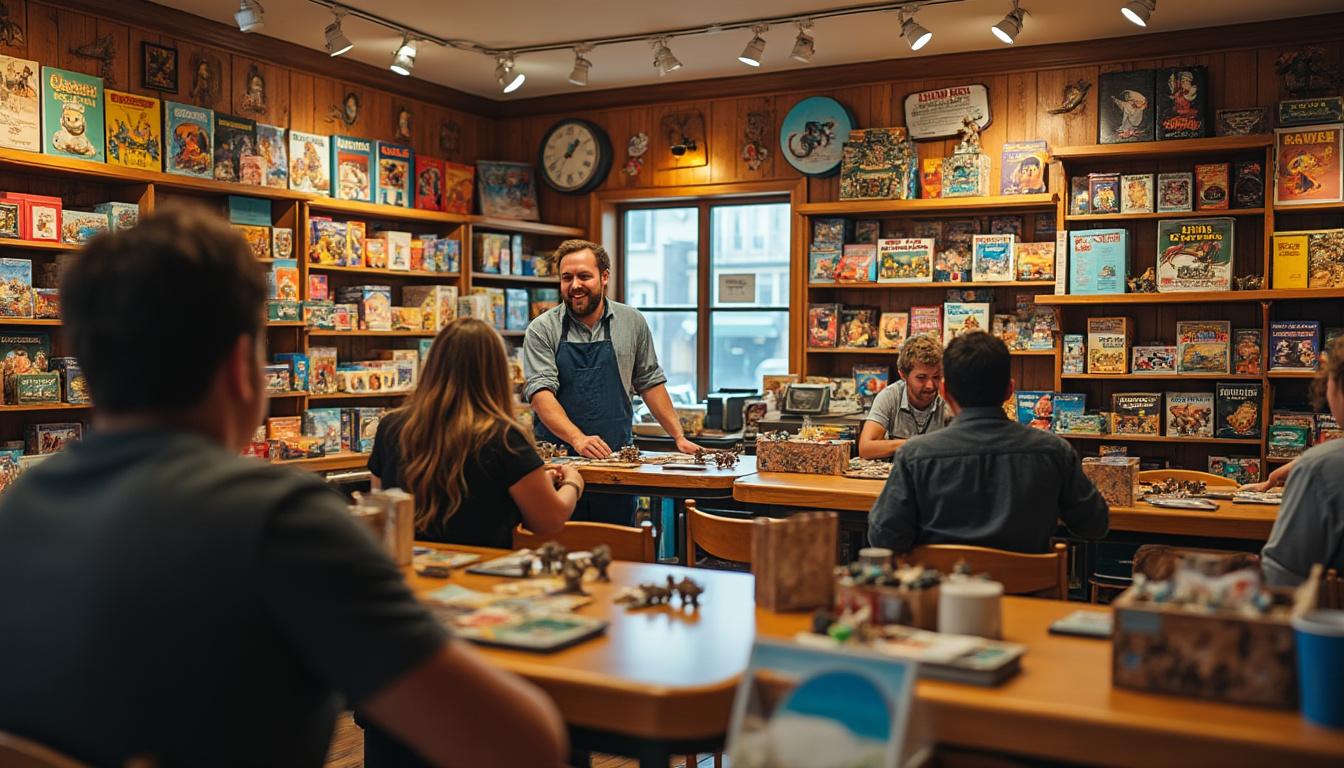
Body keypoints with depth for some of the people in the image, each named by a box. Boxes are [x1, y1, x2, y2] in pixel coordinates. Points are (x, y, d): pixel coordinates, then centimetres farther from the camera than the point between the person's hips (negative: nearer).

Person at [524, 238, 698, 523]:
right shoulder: (542, 330, -1)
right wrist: (577, 439, -25)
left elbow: (649, 383, 13)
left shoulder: (632, 323, 7)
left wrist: (679, 437, 8)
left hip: (617, 459, 2)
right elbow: (540, 392, -11)